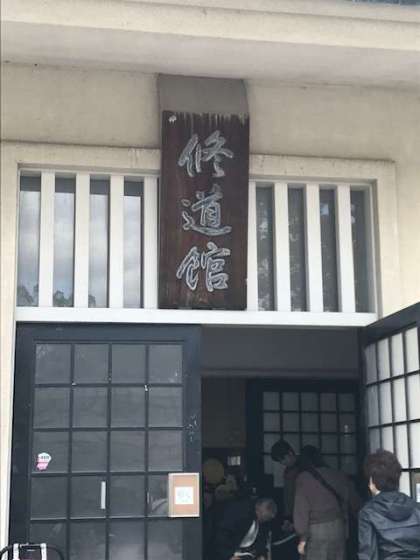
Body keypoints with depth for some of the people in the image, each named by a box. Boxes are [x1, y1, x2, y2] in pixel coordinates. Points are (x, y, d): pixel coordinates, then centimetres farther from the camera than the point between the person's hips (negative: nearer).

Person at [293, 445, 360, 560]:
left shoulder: (304, 478, -3)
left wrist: (302, 538, -6)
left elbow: (301, 509, -8)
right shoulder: (339, 476, 10)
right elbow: (354, 502, 13)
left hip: (317, 531, -5)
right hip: (339, 528, 5)